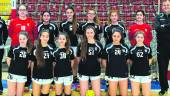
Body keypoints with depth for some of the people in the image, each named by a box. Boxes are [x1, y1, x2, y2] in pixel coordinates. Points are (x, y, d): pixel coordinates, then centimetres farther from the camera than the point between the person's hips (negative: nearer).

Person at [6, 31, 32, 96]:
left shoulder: (29, 50, 1)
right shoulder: (14, 48, -4)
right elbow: (8, 60, 3)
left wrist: (24, 68, 5)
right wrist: (13, 68, 7)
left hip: (23, 75, 2)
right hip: (12, 74, -2)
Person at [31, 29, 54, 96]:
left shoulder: (51, 49, -2)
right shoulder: (35, 49, -3)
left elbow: (53, 63, 5)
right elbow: (32, 63, 3)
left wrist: (53, 74, 6)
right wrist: (31, 74, 4)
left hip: (48, 77, 1)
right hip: (36, 76, -1)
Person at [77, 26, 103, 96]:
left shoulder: (99, 45, -1)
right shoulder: (81, 45, -4)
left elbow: (100, 58, 8)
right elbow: (79, 58, 5)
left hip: (95, 71, 1)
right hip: (83, 71, 0)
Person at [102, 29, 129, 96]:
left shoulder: (125, 47, 3)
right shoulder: (108, 47, -3)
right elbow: (104, 61, 3)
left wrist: (122, 67, 2)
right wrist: (109, 68, -1)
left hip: (123, 74, 2)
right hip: (112, 74, -2)